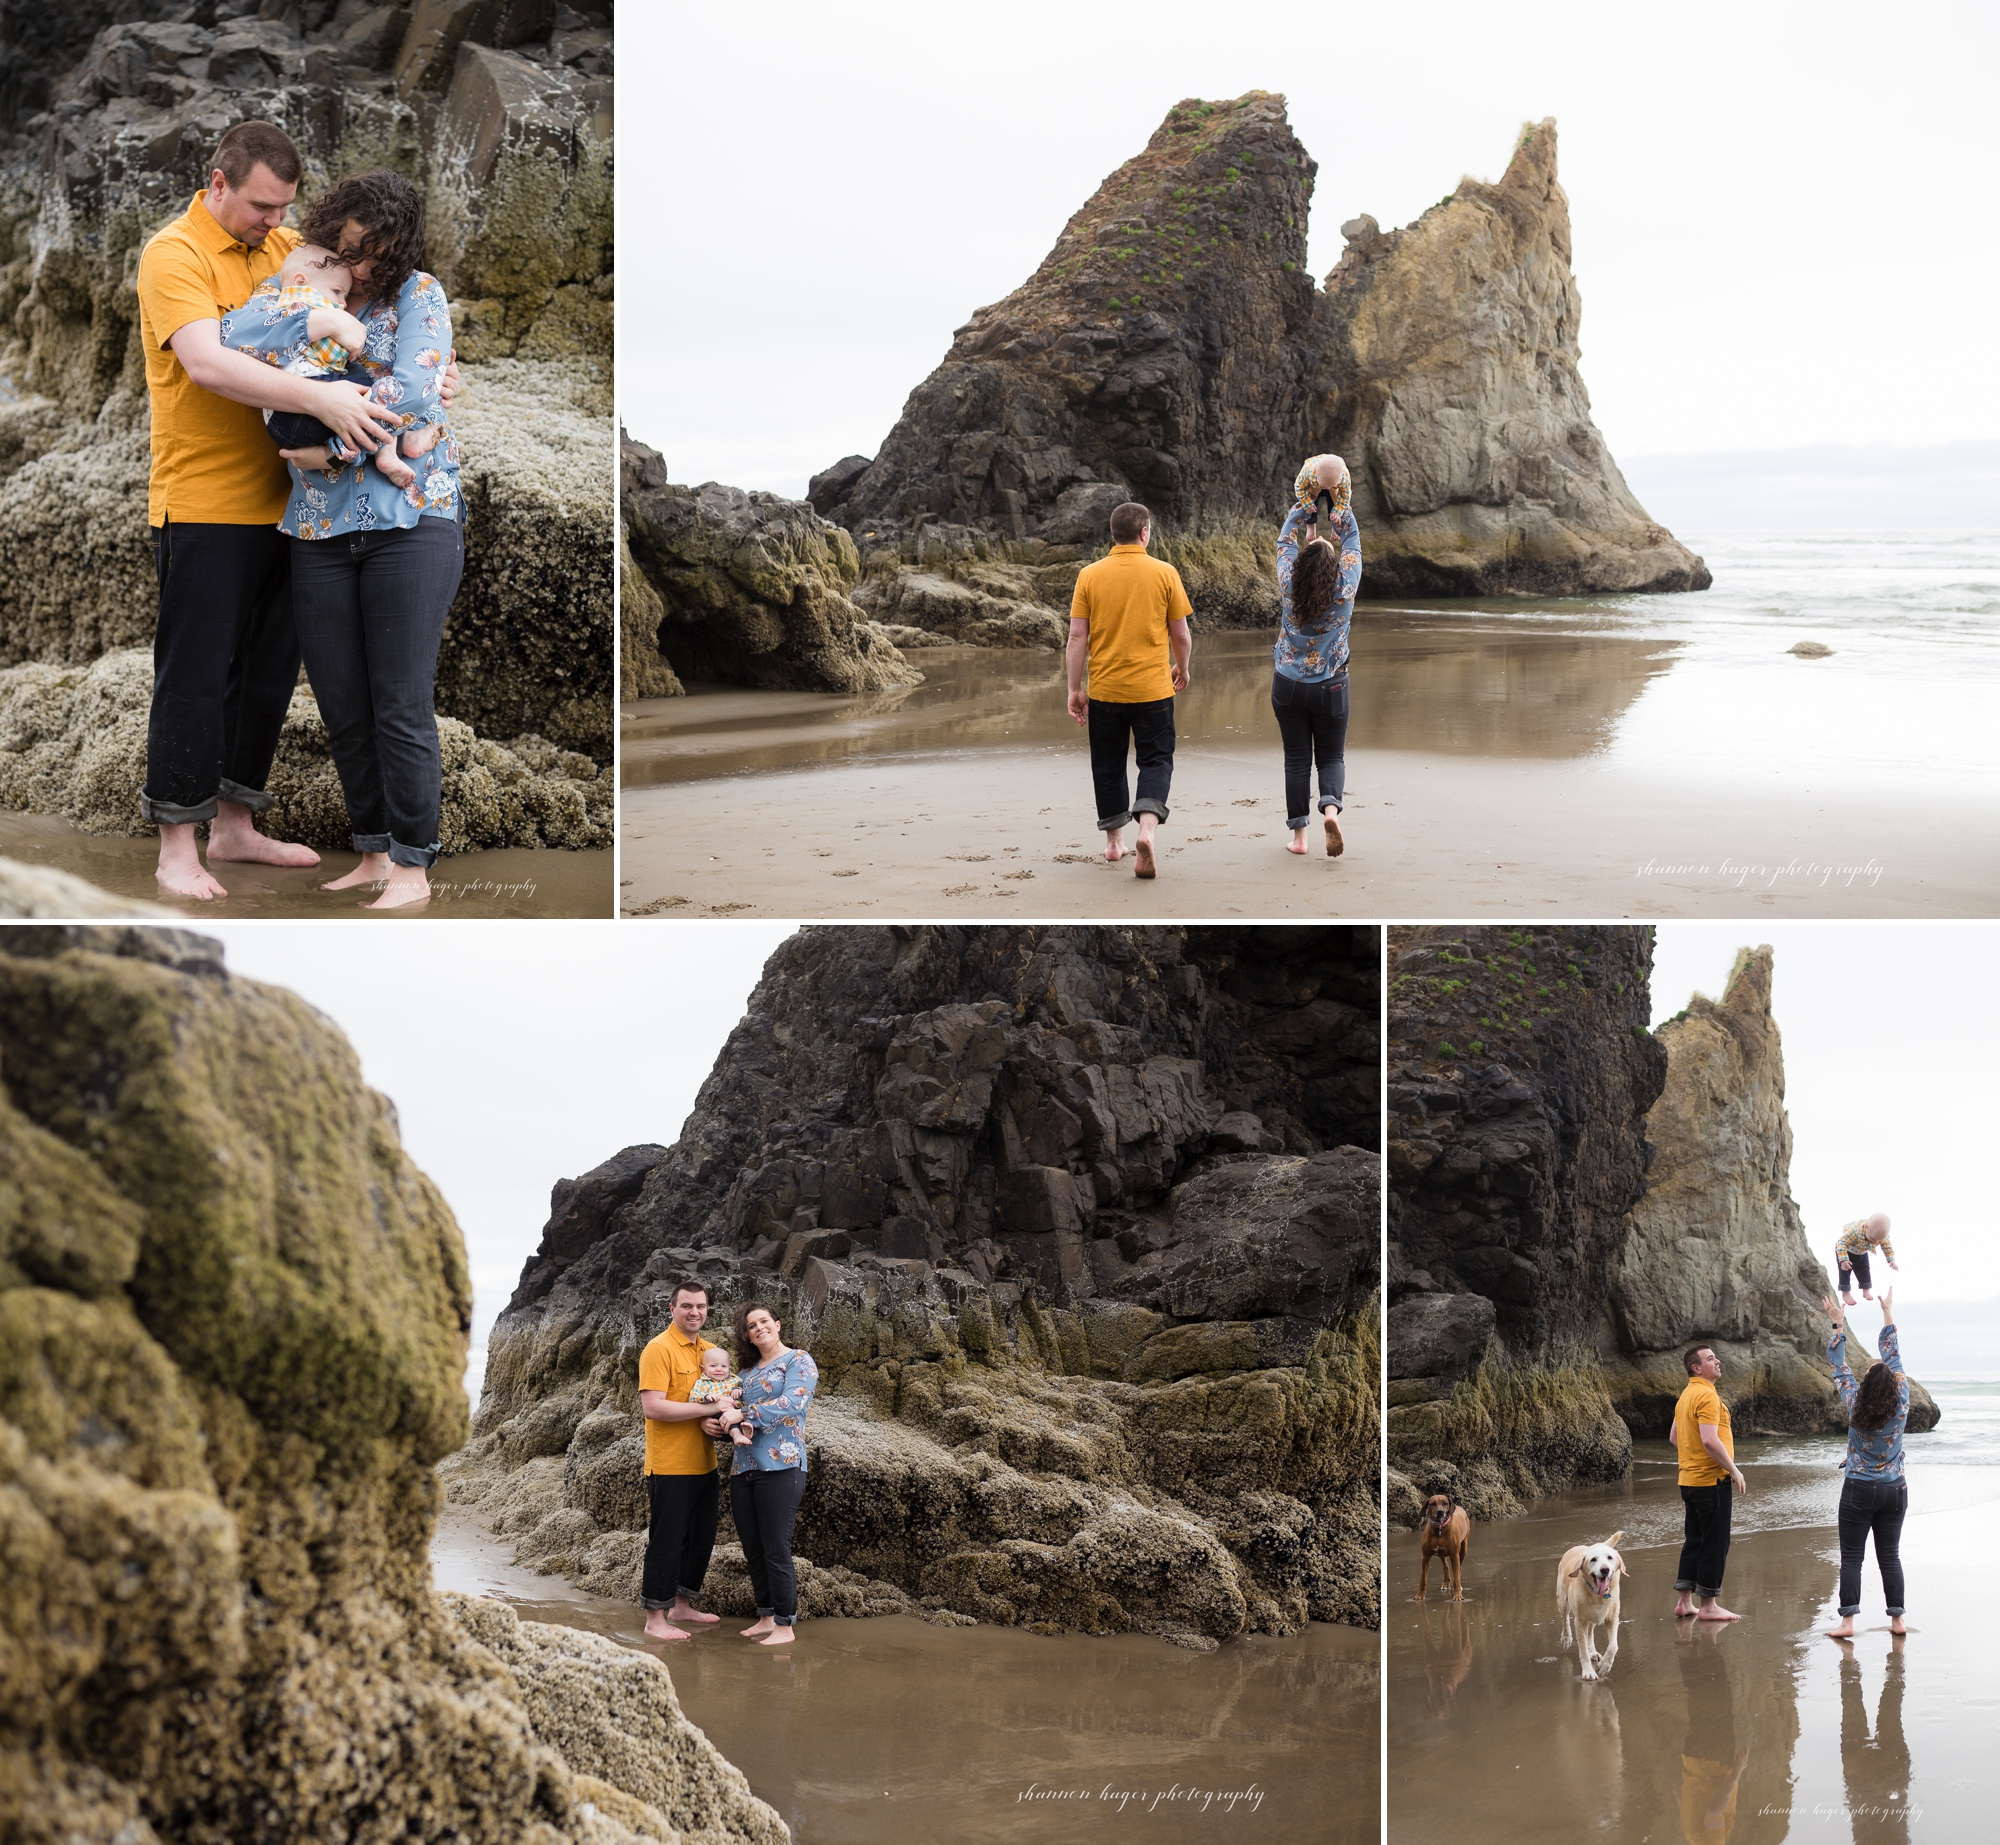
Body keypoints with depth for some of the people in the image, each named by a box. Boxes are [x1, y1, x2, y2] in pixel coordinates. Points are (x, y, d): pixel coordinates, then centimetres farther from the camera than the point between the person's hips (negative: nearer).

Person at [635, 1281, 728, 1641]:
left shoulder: (711, 1351, 12)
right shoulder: (659, 1349, -12)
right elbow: (652, 1407, -20)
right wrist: (707, 1408, -20)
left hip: (704, 1464, 8)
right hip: (670, 1466, -8)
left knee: (701, 1539, 16)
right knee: (666, 1541, -2)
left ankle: (683, 1607, 30)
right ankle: (655, 1619, 6)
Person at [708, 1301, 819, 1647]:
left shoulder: (798, 1361, -1)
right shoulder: (746, 1370, 19)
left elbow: (793, 1404, -15)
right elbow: (731, 1409, 18)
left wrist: (743, 1414, -15)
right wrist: (720, 1420, -6)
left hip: (780, 1466, -7)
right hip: (743, 1469, 7)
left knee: (776, 1550, -7)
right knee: (752, 1550, 9)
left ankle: (785, 1626, 0)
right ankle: (766, 1617, 19)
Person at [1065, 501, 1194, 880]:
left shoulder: (1090, 575, -2)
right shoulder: (1165, 574, -5)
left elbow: (1077, 637, -4)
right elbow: (1181, 635, 0)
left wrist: (1074, 688, 3)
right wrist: (1182, 669, 19)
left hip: (1104, 689, 2)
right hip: (1153, 688, -2)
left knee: (1108, 764, 15)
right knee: (1155, 760, 6)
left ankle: (1114, 842, 25)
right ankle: (1147, 828, -18)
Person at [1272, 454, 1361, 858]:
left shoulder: (1289, 588, -12)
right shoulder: (1345, 590, -14)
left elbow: (1286, 539, 0)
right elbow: (1352, 540, -3)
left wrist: (1307, 498, 3)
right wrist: (1337, 501, 1)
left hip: (1288, 685, 1)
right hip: (1330, 687, -1)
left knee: (1296, 759, 8)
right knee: (1331, 756, 9)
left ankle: (1298, 834, 6)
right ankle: (1331, 807, -19)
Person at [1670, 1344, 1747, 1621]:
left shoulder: (1686, 1396, 14)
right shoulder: (1707, 1396, -17)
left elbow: (1675, 1437, 22)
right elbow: (1710, 1440, -25)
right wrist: (1735, 1471, -17)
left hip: (1690, 1480, 10)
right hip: (1712, 1480, -10)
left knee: (1694, 1541, 14)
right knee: (1715, 1543, -3)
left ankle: (1684, 1601, 17)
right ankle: (1708, 1605, 0)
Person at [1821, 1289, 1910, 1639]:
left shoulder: (1855, 1407, -11)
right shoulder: (1901, 1406, -7)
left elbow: (1839, 1368, -2)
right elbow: (1894, 1359, 2)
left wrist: (1838, 1325, 7)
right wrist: (1888, 1315, 11)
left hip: (1859, 1491, -3)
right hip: (1894, 1490, 3)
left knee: (1851, 1557, -2)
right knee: (1889, 1556, 9)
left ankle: (1847, 1621, -9)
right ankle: (1897, 1619, 9)